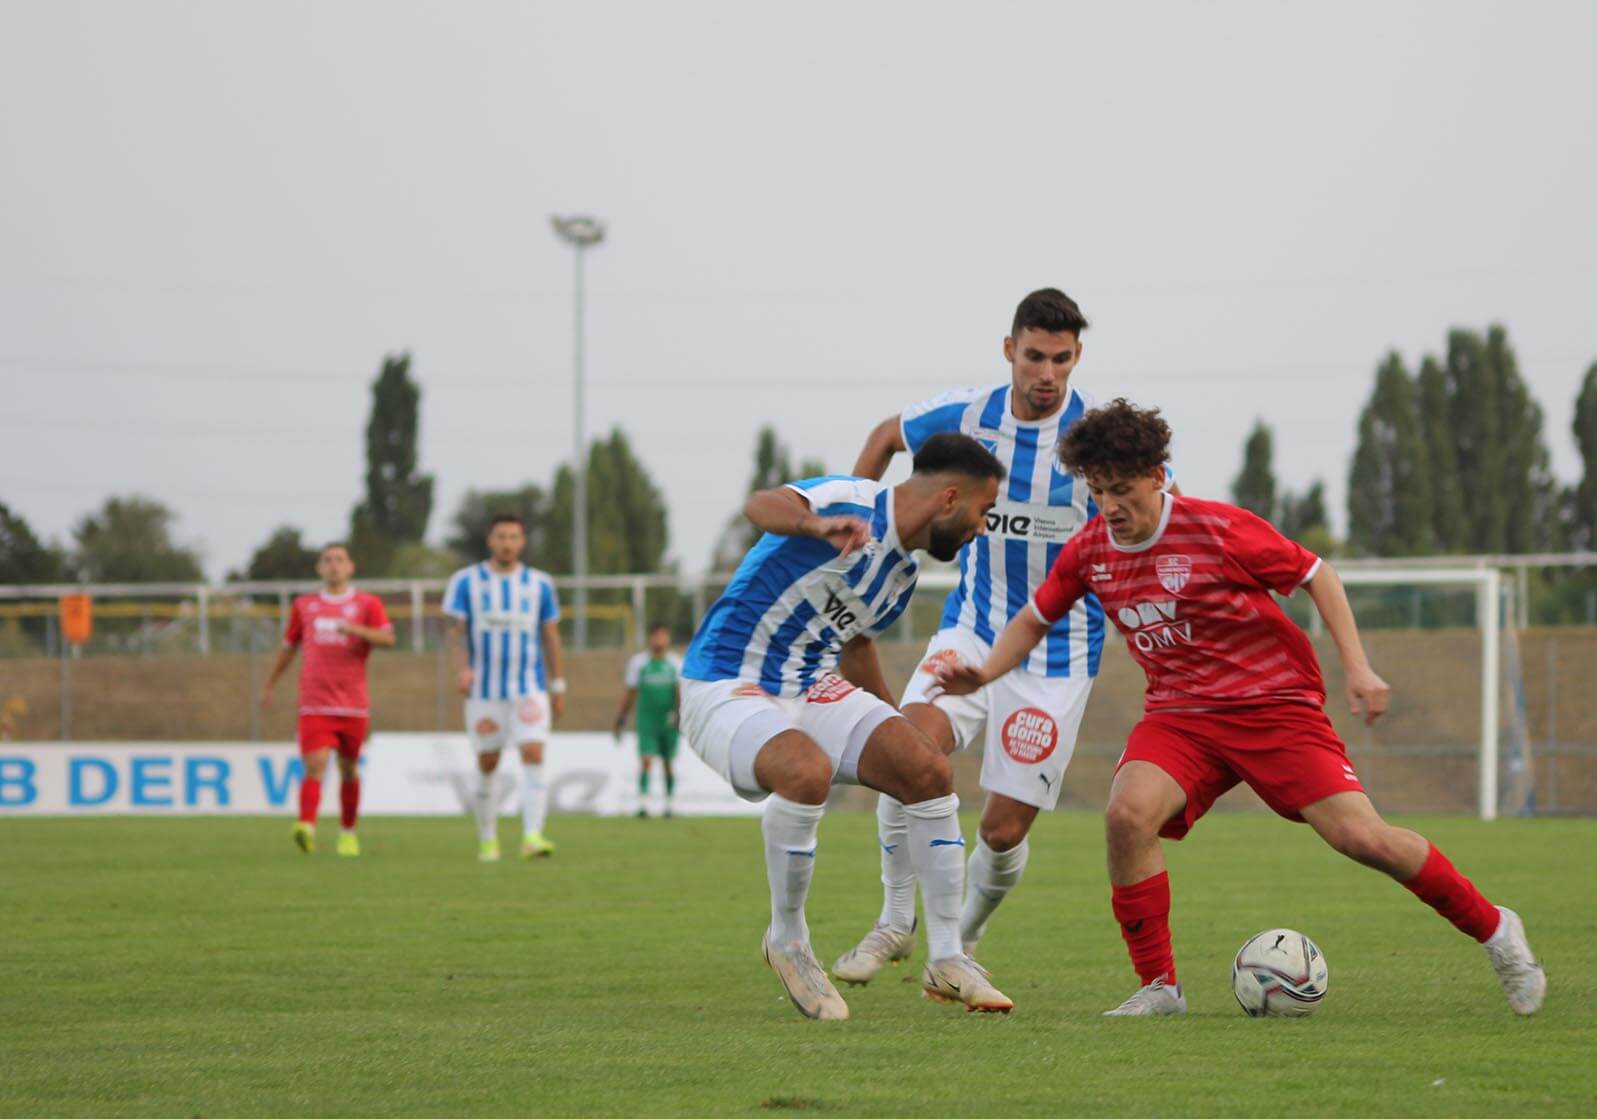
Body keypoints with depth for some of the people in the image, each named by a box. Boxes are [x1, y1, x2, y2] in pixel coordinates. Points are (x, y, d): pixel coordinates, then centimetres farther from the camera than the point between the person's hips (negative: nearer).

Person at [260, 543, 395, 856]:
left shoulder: (367, 604, 5)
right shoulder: (304, 606, 12)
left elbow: (388, 639, -10)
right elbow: (288, 648, 23)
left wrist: (355, 629, -26)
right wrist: (268, 686, 25)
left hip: (353, 705, 0)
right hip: (314, 704, 0)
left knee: (349, 769, 9)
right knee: (315, 765, -17)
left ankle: (348, 832, 26)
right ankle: (306, 827, -32)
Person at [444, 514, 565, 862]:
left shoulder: (539, 584, 5)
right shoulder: (466, 581, 1)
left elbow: (551, 636, 11)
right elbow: (457, 631, -2)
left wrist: (558, 687, 12)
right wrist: (462, 668, -20)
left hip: (529, 689, 0)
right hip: (484, 690, 0)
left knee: (533, 756, -16)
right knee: (487, 765, 5)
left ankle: (532, 836, -24)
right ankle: (487, 840, 19)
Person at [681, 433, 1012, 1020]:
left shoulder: (903, 572, 9)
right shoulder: (848, 503, -17)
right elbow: (761, 506, -38)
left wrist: (895, 725, 37)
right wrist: (817, 526, -60)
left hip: (813, 689, 8)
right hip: (727, 687, -8)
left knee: (929, 771, -8)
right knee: (807, 773, -36)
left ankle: (947, 960, 2)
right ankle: (787, 941, -13)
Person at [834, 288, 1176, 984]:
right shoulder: (968, 417, -4)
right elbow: (889, 435, 17)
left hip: (1059, 652, -2)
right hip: (972, 630, 2)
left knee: (1004, 830, -2)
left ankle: (963, 939, 29)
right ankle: (896, 922, -7)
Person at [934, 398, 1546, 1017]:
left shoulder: (1218, 530, -15)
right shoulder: (1088, 552, -2)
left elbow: (1314, 574, -4)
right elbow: (1035, 619, 16)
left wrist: (1357, 667, -10)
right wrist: (981, 674, 0)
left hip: (1275, 704, -4)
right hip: (1178, 712, 4)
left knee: (1361, 837, -15)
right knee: (1127, 813, -27)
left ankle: (1493, 929, 8)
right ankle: (1159, 988, -13)